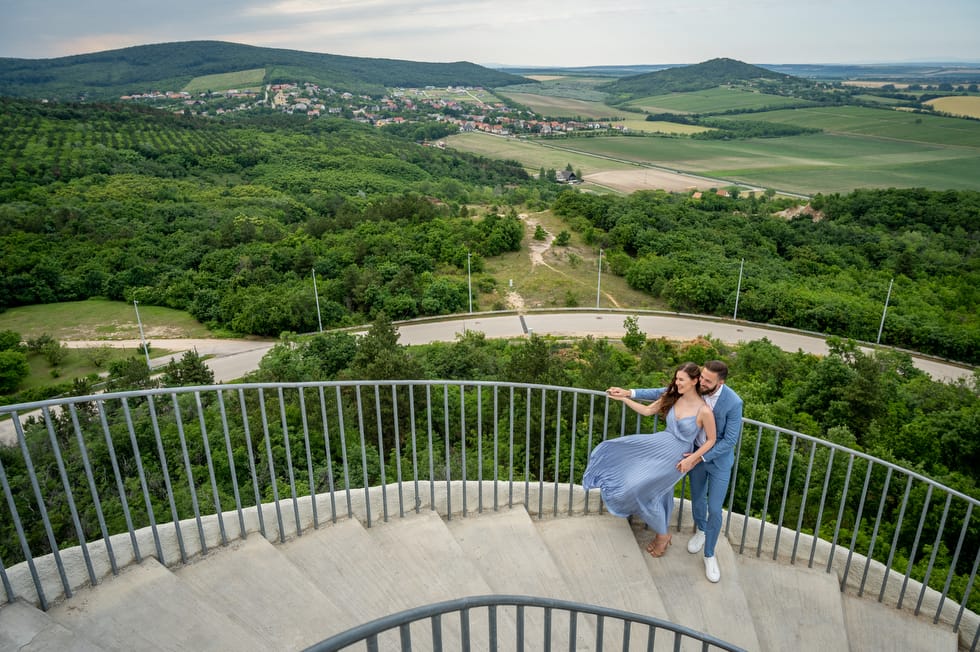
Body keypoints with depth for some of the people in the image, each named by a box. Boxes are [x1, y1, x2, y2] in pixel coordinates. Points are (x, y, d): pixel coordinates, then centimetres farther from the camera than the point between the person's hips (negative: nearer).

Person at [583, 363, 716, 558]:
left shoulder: (704, 410, -21)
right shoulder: (672, 398, -4)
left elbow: (711, 440, -9)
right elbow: (647, 411, 5)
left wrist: (692, 459, -13)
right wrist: (623, 398, 2)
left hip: (677, 456, -7)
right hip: (661, 444, 7)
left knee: (644, 488, -8)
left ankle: (663, 535, 18)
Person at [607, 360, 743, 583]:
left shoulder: (733, 403, -30)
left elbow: (730, 440, -23)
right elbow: (661, 393, -7)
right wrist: (629, 393, -14)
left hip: (720, 459, -3)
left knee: (714, 509, 1)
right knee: (697, 499, 21)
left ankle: (709, 555, 23)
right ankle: (701, 531, 52)